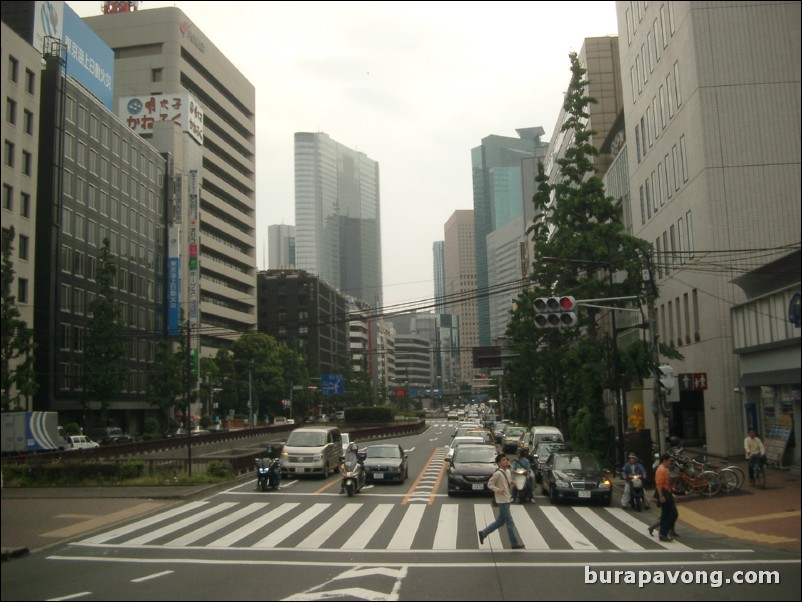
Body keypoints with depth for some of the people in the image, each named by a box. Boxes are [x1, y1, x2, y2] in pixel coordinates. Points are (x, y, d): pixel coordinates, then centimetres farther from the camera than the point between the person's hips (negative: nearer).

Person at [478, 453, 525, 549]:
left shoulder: (508, 472, 9)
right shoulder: (498, 473, -16)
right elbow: (490, 484, -14)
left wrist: (512, 483, 3)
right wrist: (498, 490, -26)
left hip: (507, 499, 9)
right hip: (502, 500, -9)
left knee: (501, 521, 15)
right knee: (509, 522, -3)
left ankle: (483, 533, 24)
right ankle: (515, 543, 5)